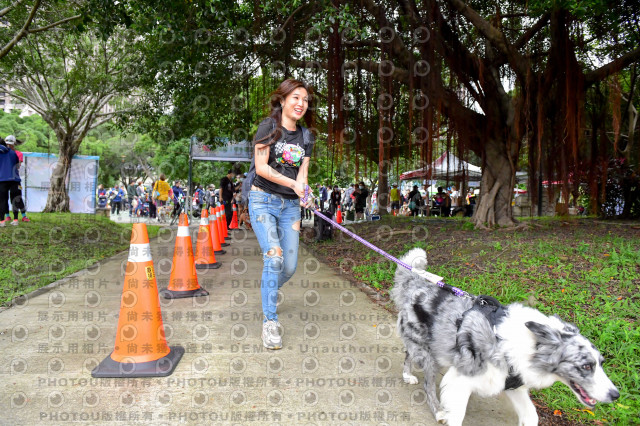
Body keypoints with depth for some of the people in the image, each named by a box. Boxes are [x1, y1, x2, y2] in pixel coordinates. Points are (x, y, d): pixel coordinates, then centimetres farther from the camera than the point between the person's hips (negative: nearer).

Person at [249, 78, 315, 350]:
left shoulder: (306, 136, 12)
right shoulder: (269, 126, -2)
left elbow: (302, 173, 5)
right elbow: (261, 167, -11)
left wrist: (304, 195, -17)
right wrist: (292, 183, -20)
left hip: (290, 205, 5)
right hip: (263, 200, -5)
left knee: (290, 267, 3)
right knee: (274, 258, -20)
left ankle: (268, 293, 36)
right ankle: (270, 322, -8)